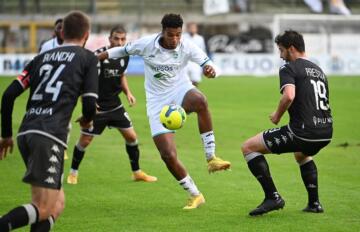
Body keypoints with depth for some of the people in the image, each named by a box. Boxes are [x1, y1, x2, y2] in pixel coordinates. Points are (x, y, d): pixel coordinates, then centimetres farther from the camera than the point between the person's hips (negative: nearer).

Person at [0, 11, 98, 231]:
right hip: (49, 137, -6)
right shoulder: (88, 58, 7)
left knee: (57, 203, 16)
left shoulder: (43, 57, 21)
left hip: (26, 133, 6)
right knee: (43, 209, -9)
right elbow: (90, 104, -1)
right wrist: (87, 119, 22)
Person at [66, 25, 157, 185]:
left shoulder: (124, 56, -1)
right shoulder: (98, 55, -21)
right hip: (96, 107, -5)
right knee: (84, 141, -1)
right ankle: (73, 173, 21)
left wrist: (127, 92, 2)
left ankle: (137, 173, 22)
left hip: (115, 105, 6)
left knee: (131, 136, 5)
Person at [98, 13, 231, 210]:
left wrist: (209, 69, -34)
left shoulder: (186, 47, -11)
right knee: (168, 156, -12)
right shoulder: (146, 44, -11)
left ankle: (211, 158, -30)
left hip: (180, 91, 0)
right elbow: (122, 50, 5)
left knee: (200, 101, -40)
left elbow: (206, 63, -9)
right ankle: (195, 195, 9)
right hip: (158, 102, 0)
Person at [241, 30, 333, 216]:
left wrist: (277, 115, -5)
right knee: (302, 154, 43)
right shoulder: (318, 70, 21)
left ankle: (272, 197, -3)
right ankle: (314, 203, 35)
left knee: (248, 147, 2)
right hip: (326, 132, 8)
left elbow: (289, 96, -21)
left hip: (303, 131, -8)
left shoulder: (289, 68, -3)